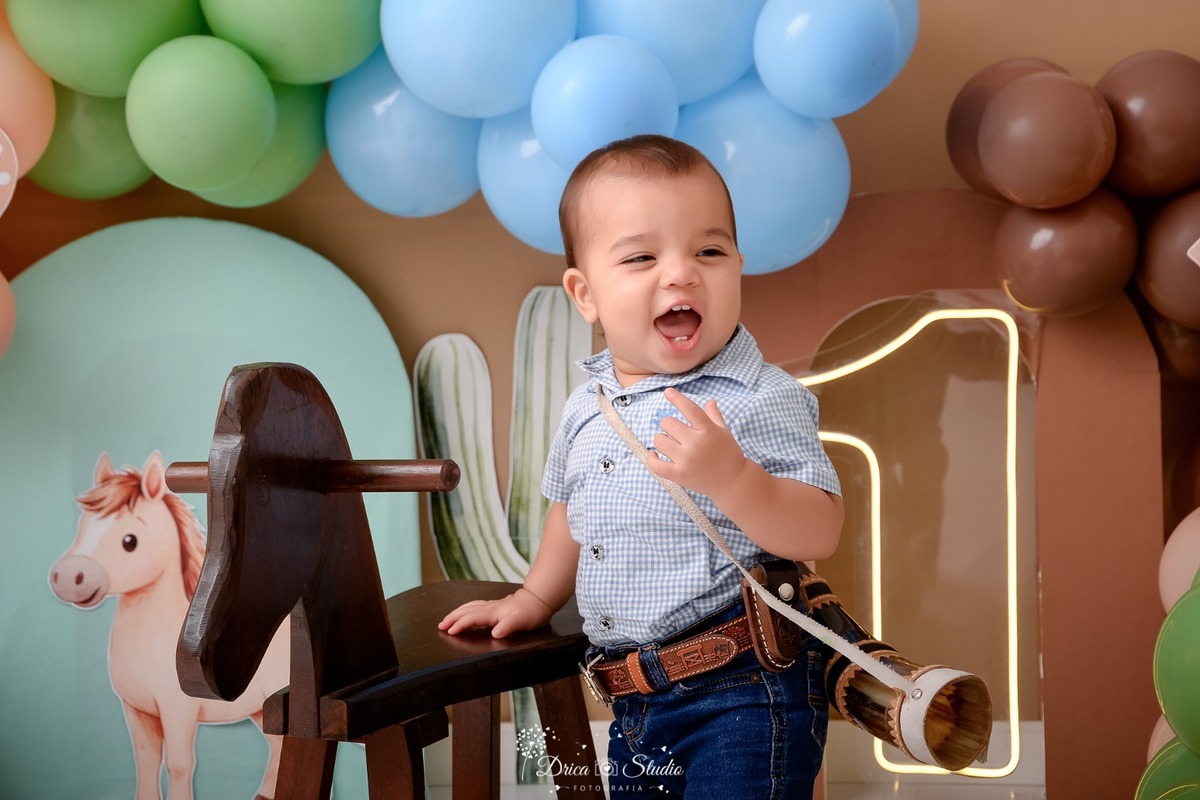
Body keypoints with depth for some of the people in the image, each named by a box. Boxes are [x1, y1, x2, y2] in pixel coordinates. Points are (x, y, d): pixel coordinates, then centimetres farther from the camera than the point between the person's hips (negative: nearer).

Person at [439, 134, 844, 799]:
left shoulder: (762, 400, -14)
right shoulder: (588, 406, 7)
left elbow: (819, 533, -21)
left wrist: (728, 476, -34)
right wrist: (533, 598, 27)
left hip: (743, 698, -7)